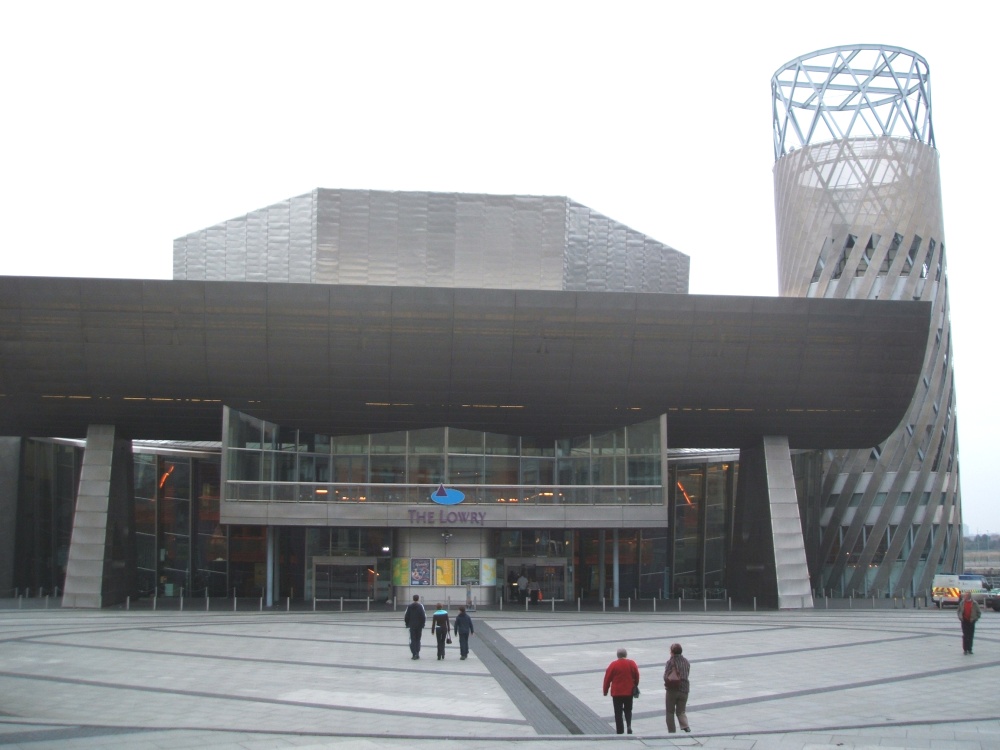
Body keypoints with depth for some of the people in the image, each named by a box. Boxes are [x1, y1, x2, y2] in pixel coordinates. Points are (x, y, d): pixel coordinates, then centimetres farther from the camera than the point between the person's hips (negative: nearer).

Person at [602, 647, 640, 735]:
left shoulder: (613, 665, -8)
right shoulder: (632, 664, -1)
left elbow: (607, 678, -6)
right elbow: (637, 677, 5)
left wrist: (605, 690, 5)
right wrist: (635, 687, 21)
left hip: (616, 692, -2)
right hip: (629, 692, 2)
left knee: (618, 712, 6)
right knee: (628, 710, 18)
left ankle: (620, 731, 4)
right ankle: (629, 725, -5)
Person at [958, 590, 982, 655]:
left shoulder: (974, 603, -2)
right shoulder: (962, 603, 4)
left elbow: (979, 612, 4)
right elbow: (959, 611, 14)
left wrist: (975, 618, -5)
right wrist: (960, 617, -1)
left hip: (971, 621, -1)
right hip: (964, 621, 1)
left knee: (970, 636, 3)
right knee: (965, 636, -1)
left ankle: (969, 649, 11)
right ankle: (965, 649, 2)